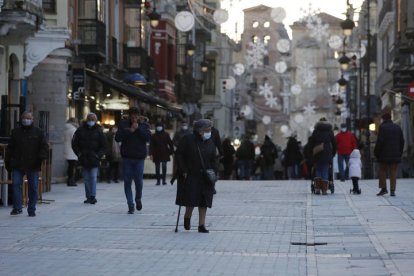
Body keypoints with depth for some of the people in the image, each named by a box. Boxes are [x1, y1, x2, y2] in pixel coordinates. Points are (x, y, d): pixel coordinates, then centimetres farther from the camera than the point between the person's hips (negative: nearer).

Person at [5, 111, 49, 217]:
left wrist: (41, 157, -16)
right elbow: (10, 148, 14)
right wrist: (8, 162, 9)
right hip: (17, 165, 1)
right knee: (16, 185, -9)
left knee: (33, 188, 2)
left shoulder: (38, 132, 6)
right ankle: (17, 208, -5)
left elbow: (45, 146, 2)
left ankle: (31, 210, 11)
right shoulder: (16, 132, 11)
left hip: (33, 165, -1)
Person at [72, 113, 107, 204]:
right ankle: (88, 196, 13)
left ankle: (93, 196, -13)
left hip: (94, 159, -2)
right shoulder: (80, 130, 4)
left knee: (93, 178, -10)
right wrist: (79, 153, 0)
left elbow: (104, 146, 6)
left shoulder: (98, 131, 3)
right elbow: (74, 143, 10)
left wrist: (98, 155, -5)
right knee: (86, 179, 7)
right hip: (84, 159, 2)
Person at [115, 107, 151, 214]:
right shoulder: (124, 124, 3)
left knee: (138, 181, 0)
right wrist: (129, 131, -14)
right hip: (126, 157, 1)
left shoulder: (144, 125, 3)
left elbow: (148, 137, -10)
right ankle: (130, 205, 5)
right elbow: (117, 137, -6)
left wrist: (138, 128, -16)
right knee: (127, 182, -1)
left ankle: (138, 199, 26)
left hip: (139, 158, -1)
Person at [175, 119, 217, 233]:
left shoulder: (210, 143, 8)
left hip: (205, 178, 4)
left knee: (203, 202, 1)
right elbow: (178, 155, -6)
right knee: (192, 199, -6)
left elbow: (213, 160, 13)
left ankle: (202, 225, 6)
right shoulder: (187, 140, -6)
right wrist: (183, 171, -11)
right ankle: (187, 218, 22)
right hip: (190, 176, -4)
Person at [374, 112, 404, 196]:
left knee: (382, 171, 8)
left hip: (384, 155, -4)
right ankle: (392, 191, -1)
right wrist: (400, 153, 14)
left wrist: (376, 152, -5)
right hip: (395, 154, 4)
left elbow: (380, 141, -13)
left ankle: (384, 188, -1)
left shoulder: (382, 127, -6)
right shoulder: (398, 127, 9)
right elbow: (402, 141, 8)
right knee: (393, 172, 4)